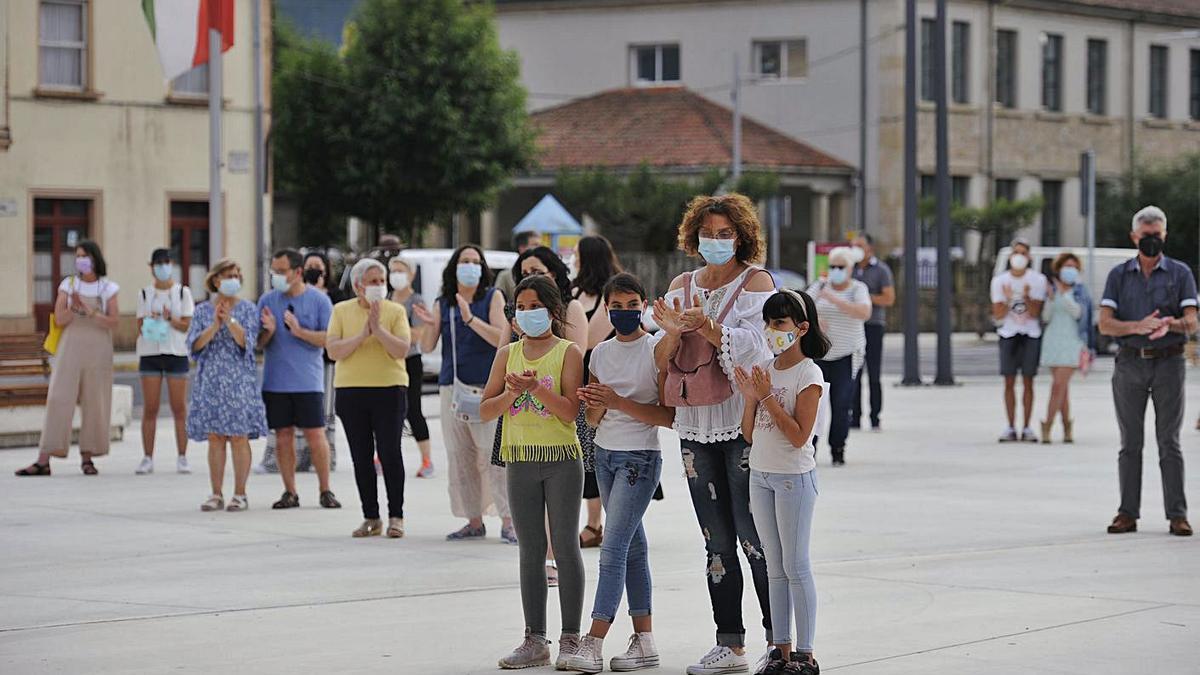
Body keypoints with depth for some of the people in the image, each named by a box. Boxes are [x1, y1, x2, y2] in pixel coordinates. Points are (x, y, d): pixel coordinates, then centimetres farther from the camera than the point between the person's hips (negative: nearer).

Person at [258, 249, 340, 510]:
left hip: (308, 381, -3)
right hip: (275, 380, 3)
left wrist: (299, 331, -17)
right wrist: (269, 331, -13)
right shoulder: (267, 300, 7)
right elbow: (258, 342, 8)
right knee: (283, 436, 5)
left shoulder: (319, 300, -1)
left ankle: (325, 491, 7)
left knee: (315, 435, -4)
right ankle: (290, 493, 12)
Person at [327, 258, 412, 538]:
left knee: (390, 453, -5)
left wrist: (379, 329, -18)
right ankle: (371, 517, 14)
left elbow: (402, 350, -9)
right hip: (351, 391, 2)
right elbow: (333, 350, -4)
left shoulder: (395, 311, 2)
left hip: (389, 389, -2)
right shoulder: (341, 310, 6)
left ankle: (396, 516, 4)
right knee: (361, 457, 6)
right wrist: (363, 334, -14)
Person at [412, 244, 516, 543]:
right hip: (452, 387, 5)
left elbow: (501, 338, -9)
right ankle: (474, 522, 13)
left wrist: (470, 318, -18)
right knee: (460, 457, 6)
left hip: (486, 388, -5)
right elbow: (428, 347, 11)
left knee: (494, 454, -11)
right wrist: (430, 324, -9)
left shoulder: (492, 297, 2)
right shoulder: (444, 303, 12)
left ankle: (508, 521, -10)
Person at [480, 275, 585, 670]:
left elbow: (570, 412, -11)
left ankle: (570, 638, 1)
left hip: (562, 460, -4)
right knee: (530, 551, 6)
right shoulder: (508, 354, 10)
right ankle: (535, 640, 10)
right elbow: (485, 411, 5)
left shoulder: (568, 352, -2)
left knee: (565, 546, -3)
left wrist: (537, 386, -23)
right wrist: (513, 391, -11)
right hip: (520, 461, 4)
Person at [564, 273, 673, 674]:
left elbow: (669, 416, -12)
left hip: (640, 458, -6)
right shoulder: (601, 353, 9)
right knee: (633, 546, 10)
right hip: (605, 454, 6)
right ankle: (644, 641, 13)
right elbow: (593, 420, 12)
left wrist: (619, 402, -20)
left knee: (614, 547, -12)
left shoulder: (656, 351, -8)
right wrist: (594, 406, -12)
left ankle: (594, 643, -16)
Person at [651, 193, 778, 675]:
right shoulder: (681, 286, 13)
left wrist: (706, 327, -26)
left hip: (744, 422, -5)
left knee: (754, 537, -6)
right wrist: (673, 331, -12)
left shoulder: (756, 281, -1)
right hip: (695, 425, 5)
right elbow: (661, 361, 8)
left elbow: (754, 345, -14)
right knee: (717, 541, 8)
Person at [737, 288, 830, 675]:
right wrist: (750, 397, -7)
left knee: (795, 567, -4)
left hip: (794, 476, -7)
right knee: (775, 568, 10)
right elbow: (749, 433, 8)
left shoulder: (809, 374, -11)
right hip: (761, 475, 7)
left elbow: (799, 436, -19)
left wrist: (768, 397, -20)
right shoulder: (764, 370, 8)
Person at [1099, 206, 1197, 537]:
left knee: (1169, 441, -2)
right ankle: (1128, 513, 6)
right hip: (1130, 363, 2)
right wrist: (1138, 326, -18)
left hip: (1168, 363, -2)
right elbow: (1105, 324, 0)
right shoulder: (1119, 275, 9)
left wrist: (1170, 324, -26)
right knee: (1130, 443, 4)